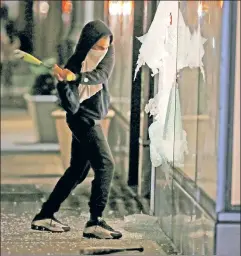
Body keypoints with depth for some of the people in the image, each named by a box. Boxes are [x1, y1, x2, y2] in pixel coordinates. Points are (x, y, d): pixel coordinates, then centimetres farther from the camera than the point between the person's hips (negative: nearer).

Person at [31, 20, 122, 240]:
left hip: (93, 118, 7)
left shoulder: (107, 53, -5)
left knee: (78, 171, 13)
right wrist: (63, 82, -42)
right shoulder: (75, 64, -21)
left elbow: (101, 75, -26)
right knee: (105, 164, -17)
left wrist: (78, 77, -42)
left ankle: (45, 216, 20)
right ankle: (95, 222, -20)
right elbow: (71, 106, -26)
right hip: (83, 118, -7)